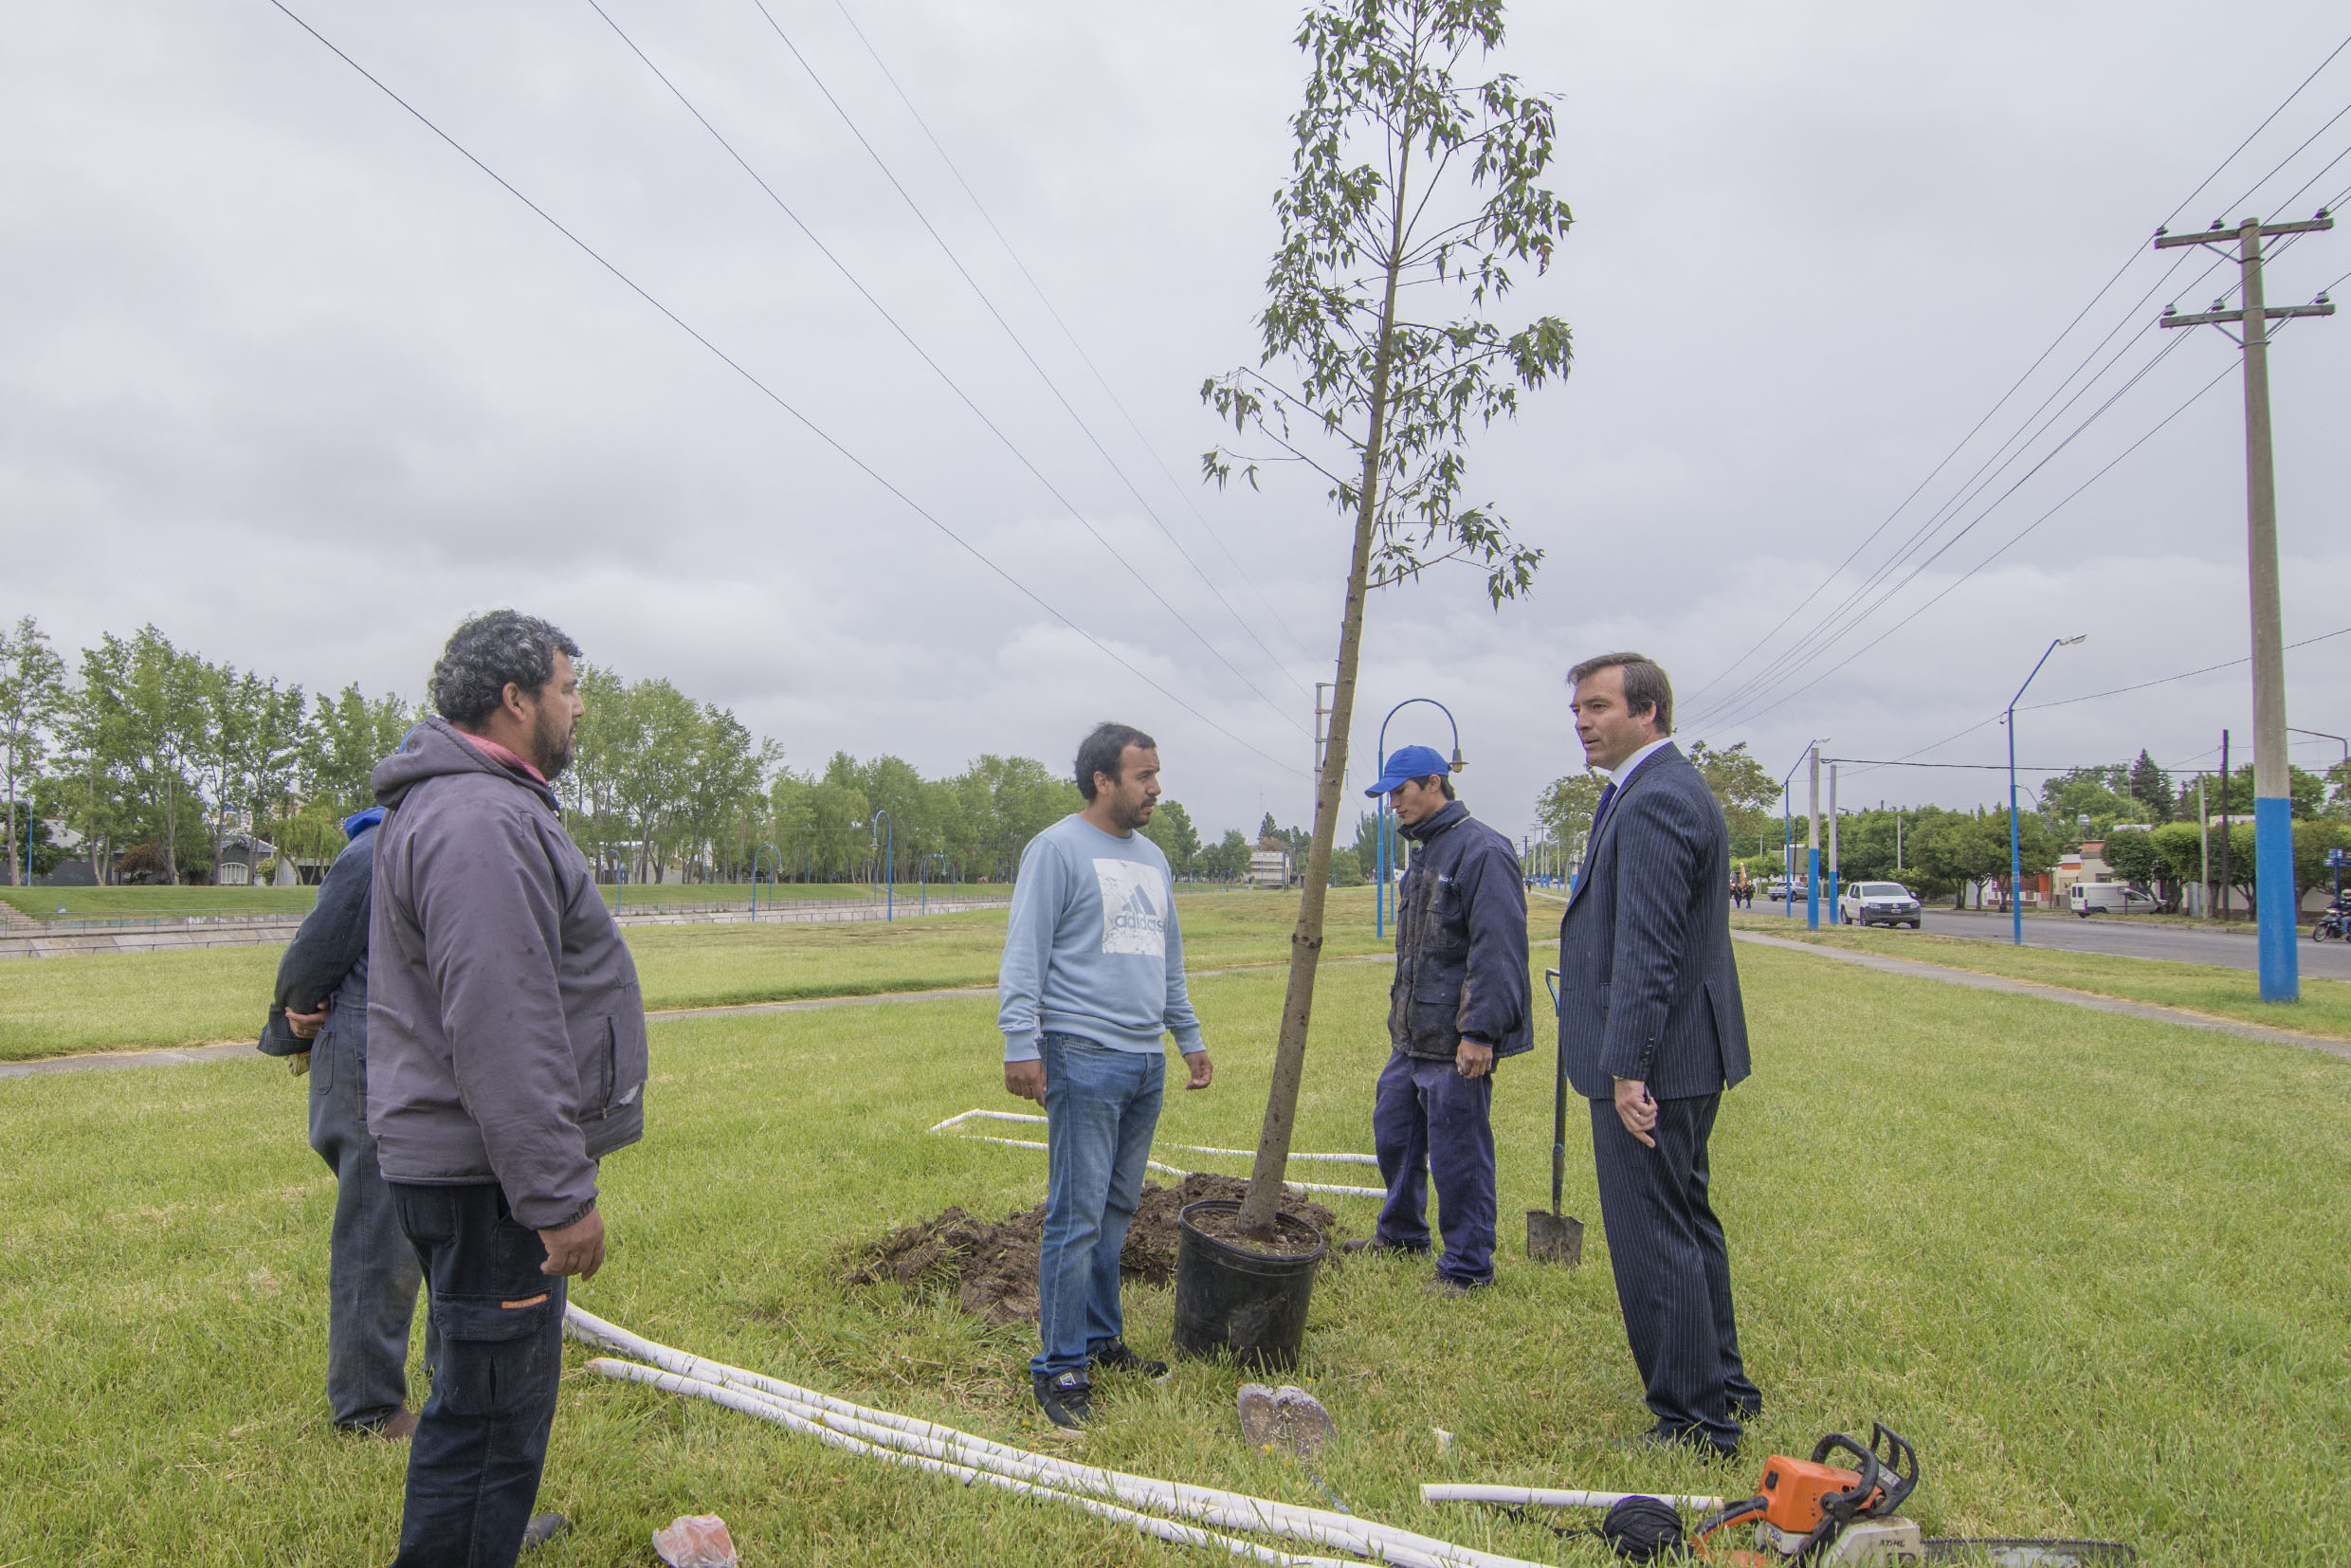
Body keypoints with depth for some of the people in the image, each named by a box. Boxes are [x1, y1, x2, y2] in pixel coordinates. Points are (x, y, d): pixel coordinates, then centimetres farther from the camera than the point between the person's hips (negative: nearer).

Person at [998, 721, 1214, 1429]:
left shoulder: (1152, 858, 17)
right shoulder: (1058, 849, -7)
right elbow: (1024, 955, -12)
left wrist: (1189, 1036, 25)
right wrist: (1021, 1043, -19)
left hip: (1147, 1061, 8)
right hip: (1085, 1059, -8)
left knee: (1117, 1211, 15)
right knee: (1077, 1217, -5)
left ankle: (1101, 1338, 27)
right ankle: (1061, 1366, 5)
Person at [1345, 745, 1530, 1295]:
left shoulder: (1482, 851, -16)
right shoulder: (1424, 853, 15)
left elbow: (1498, 951, -21)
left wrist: (1480, 1031, -24)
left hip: (1456, 1042, -10)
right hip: (1411, 1036, 10)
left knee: (1458, 1155, 0)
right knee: (1393, 1134, 19)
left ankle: (1467, 1265, 15)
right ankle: (1401, 1233, 38)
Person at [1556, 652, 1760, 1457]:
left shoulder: (1653, 801, -19)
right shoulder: (1672, 788, 15)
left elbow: (1648, 948, -25)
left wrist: (1628, 1066, -24)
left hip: (1653, 1061, -11)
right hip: (1688, 1057, 11)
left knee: (1653, 1240, -1)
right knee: (1686, 1223, 22)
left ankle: (1693, 1421, 11)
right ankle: (1722, 1386, 36)